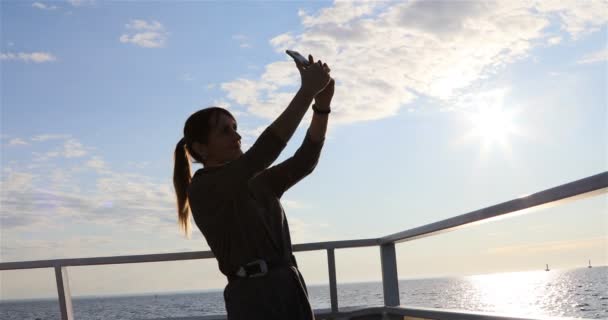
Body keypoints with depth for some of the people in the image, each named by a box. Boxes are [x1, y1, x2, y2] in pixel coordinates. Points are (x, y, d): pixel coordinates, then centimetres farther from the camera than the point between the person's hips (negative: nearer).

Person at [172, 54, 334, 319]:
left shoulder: (257, 183, 19)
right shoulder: (203, 188, -5)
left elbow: (305, 161, 9)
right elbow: (262, 153, -16)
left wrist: (322, 103, -3)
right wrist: (307, 91, -15)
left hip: (292, 290, 7)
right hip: (255, 296, -7)